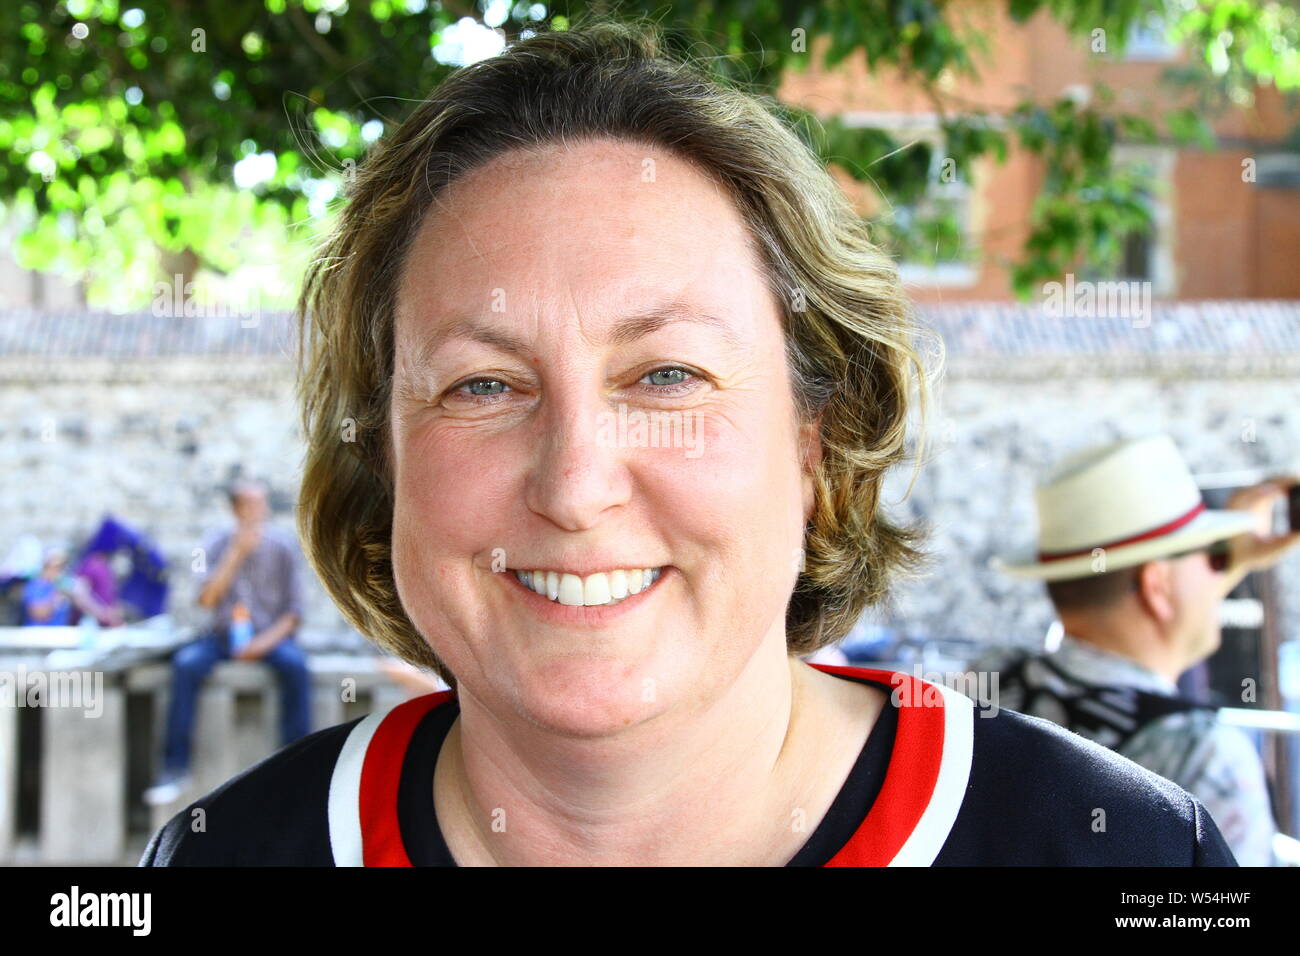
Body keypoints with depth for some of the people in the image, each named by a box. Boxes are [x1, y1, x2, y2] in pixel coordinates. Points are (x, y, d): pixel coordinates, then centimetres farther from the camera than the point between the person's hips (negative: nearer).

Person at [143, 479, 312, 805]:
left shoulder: (282, 546, -1)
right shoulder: (217, 547, 2)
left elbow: (294, 610, -1)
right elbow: (207, 599, -13)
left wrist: (267, 641, -17)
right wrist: (237, 553, -17)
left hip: (271, 634, -1)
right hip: (224, 635, 1)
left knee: (295, 664, -33)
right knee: (186, 663, -28)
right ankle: (176, 769, -24)